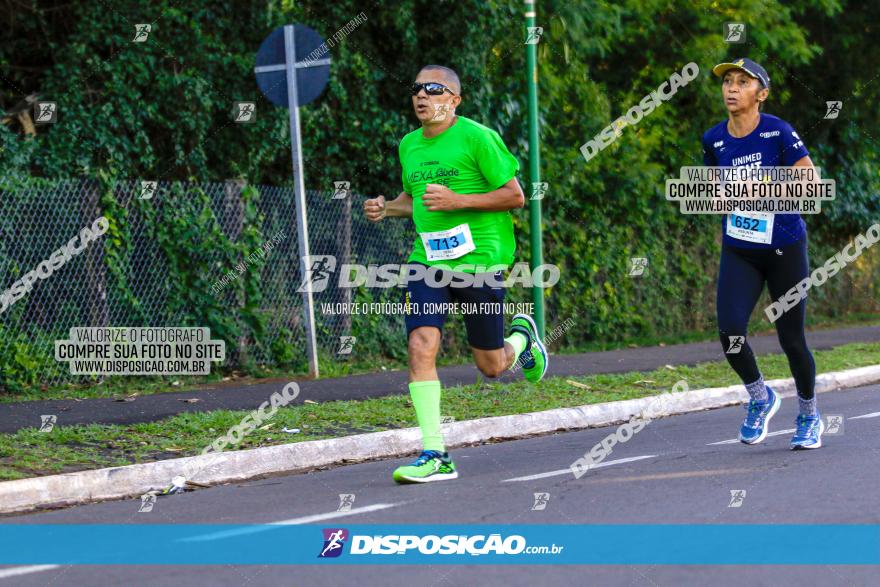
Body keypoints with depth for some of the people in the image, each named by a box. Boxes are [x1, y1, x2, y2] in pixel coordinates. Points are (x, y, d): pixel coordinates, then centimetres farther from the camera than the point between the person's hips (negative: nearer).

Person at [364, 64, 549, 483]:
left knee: (490, 366, 7)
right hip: (428, 259, 4)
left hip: (480, 259, -4)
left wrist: (458, 200, -18)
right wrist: (385, 208, 6)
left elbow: (515, 196, -8)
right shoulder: (409, 146, 10)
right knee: (420, 346, -17)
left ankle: (522, 338, 44)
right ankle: (435, 456, -16)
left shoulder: (477, 138, -8)